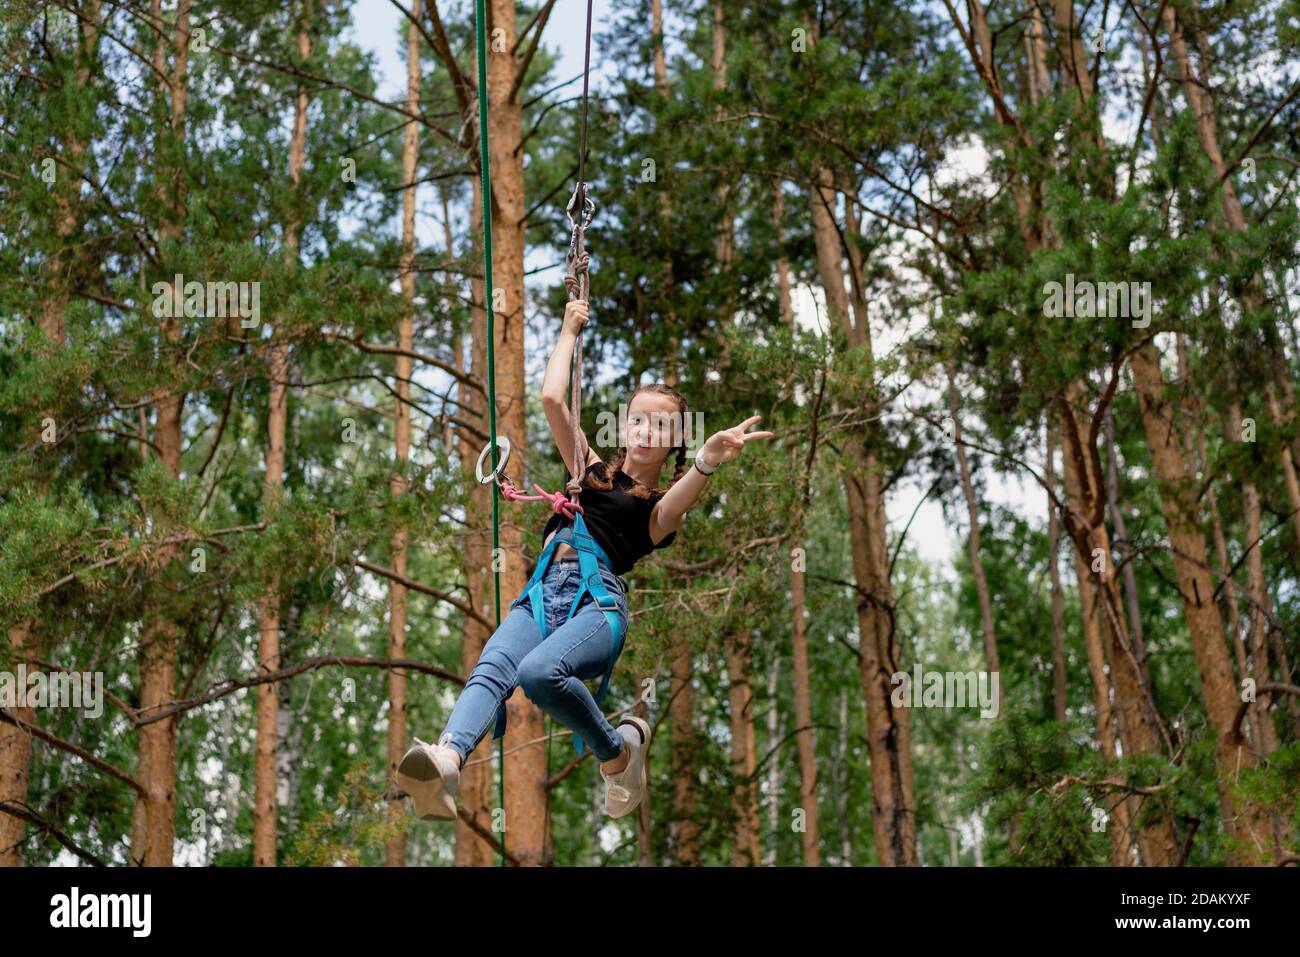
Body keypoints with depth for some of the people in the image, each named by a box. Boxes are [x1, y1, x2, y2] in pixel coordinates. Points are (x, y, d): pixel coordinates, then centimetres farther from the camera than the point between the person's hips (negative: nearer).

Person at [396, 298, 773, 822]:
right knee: (492, 669, -30)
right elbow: (552, 399, 22)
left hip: (598, 597, -4)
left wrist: (709, 459, -33)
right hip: (542, 591, 4)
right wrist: (569, 331, 30)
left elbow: (673, 510, -13)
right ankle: (445, 764, -58)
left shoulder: (662, 505, 15)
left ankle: (618, 749, -11)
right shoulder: (594, 471, 29)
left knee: (540, 672, -36)